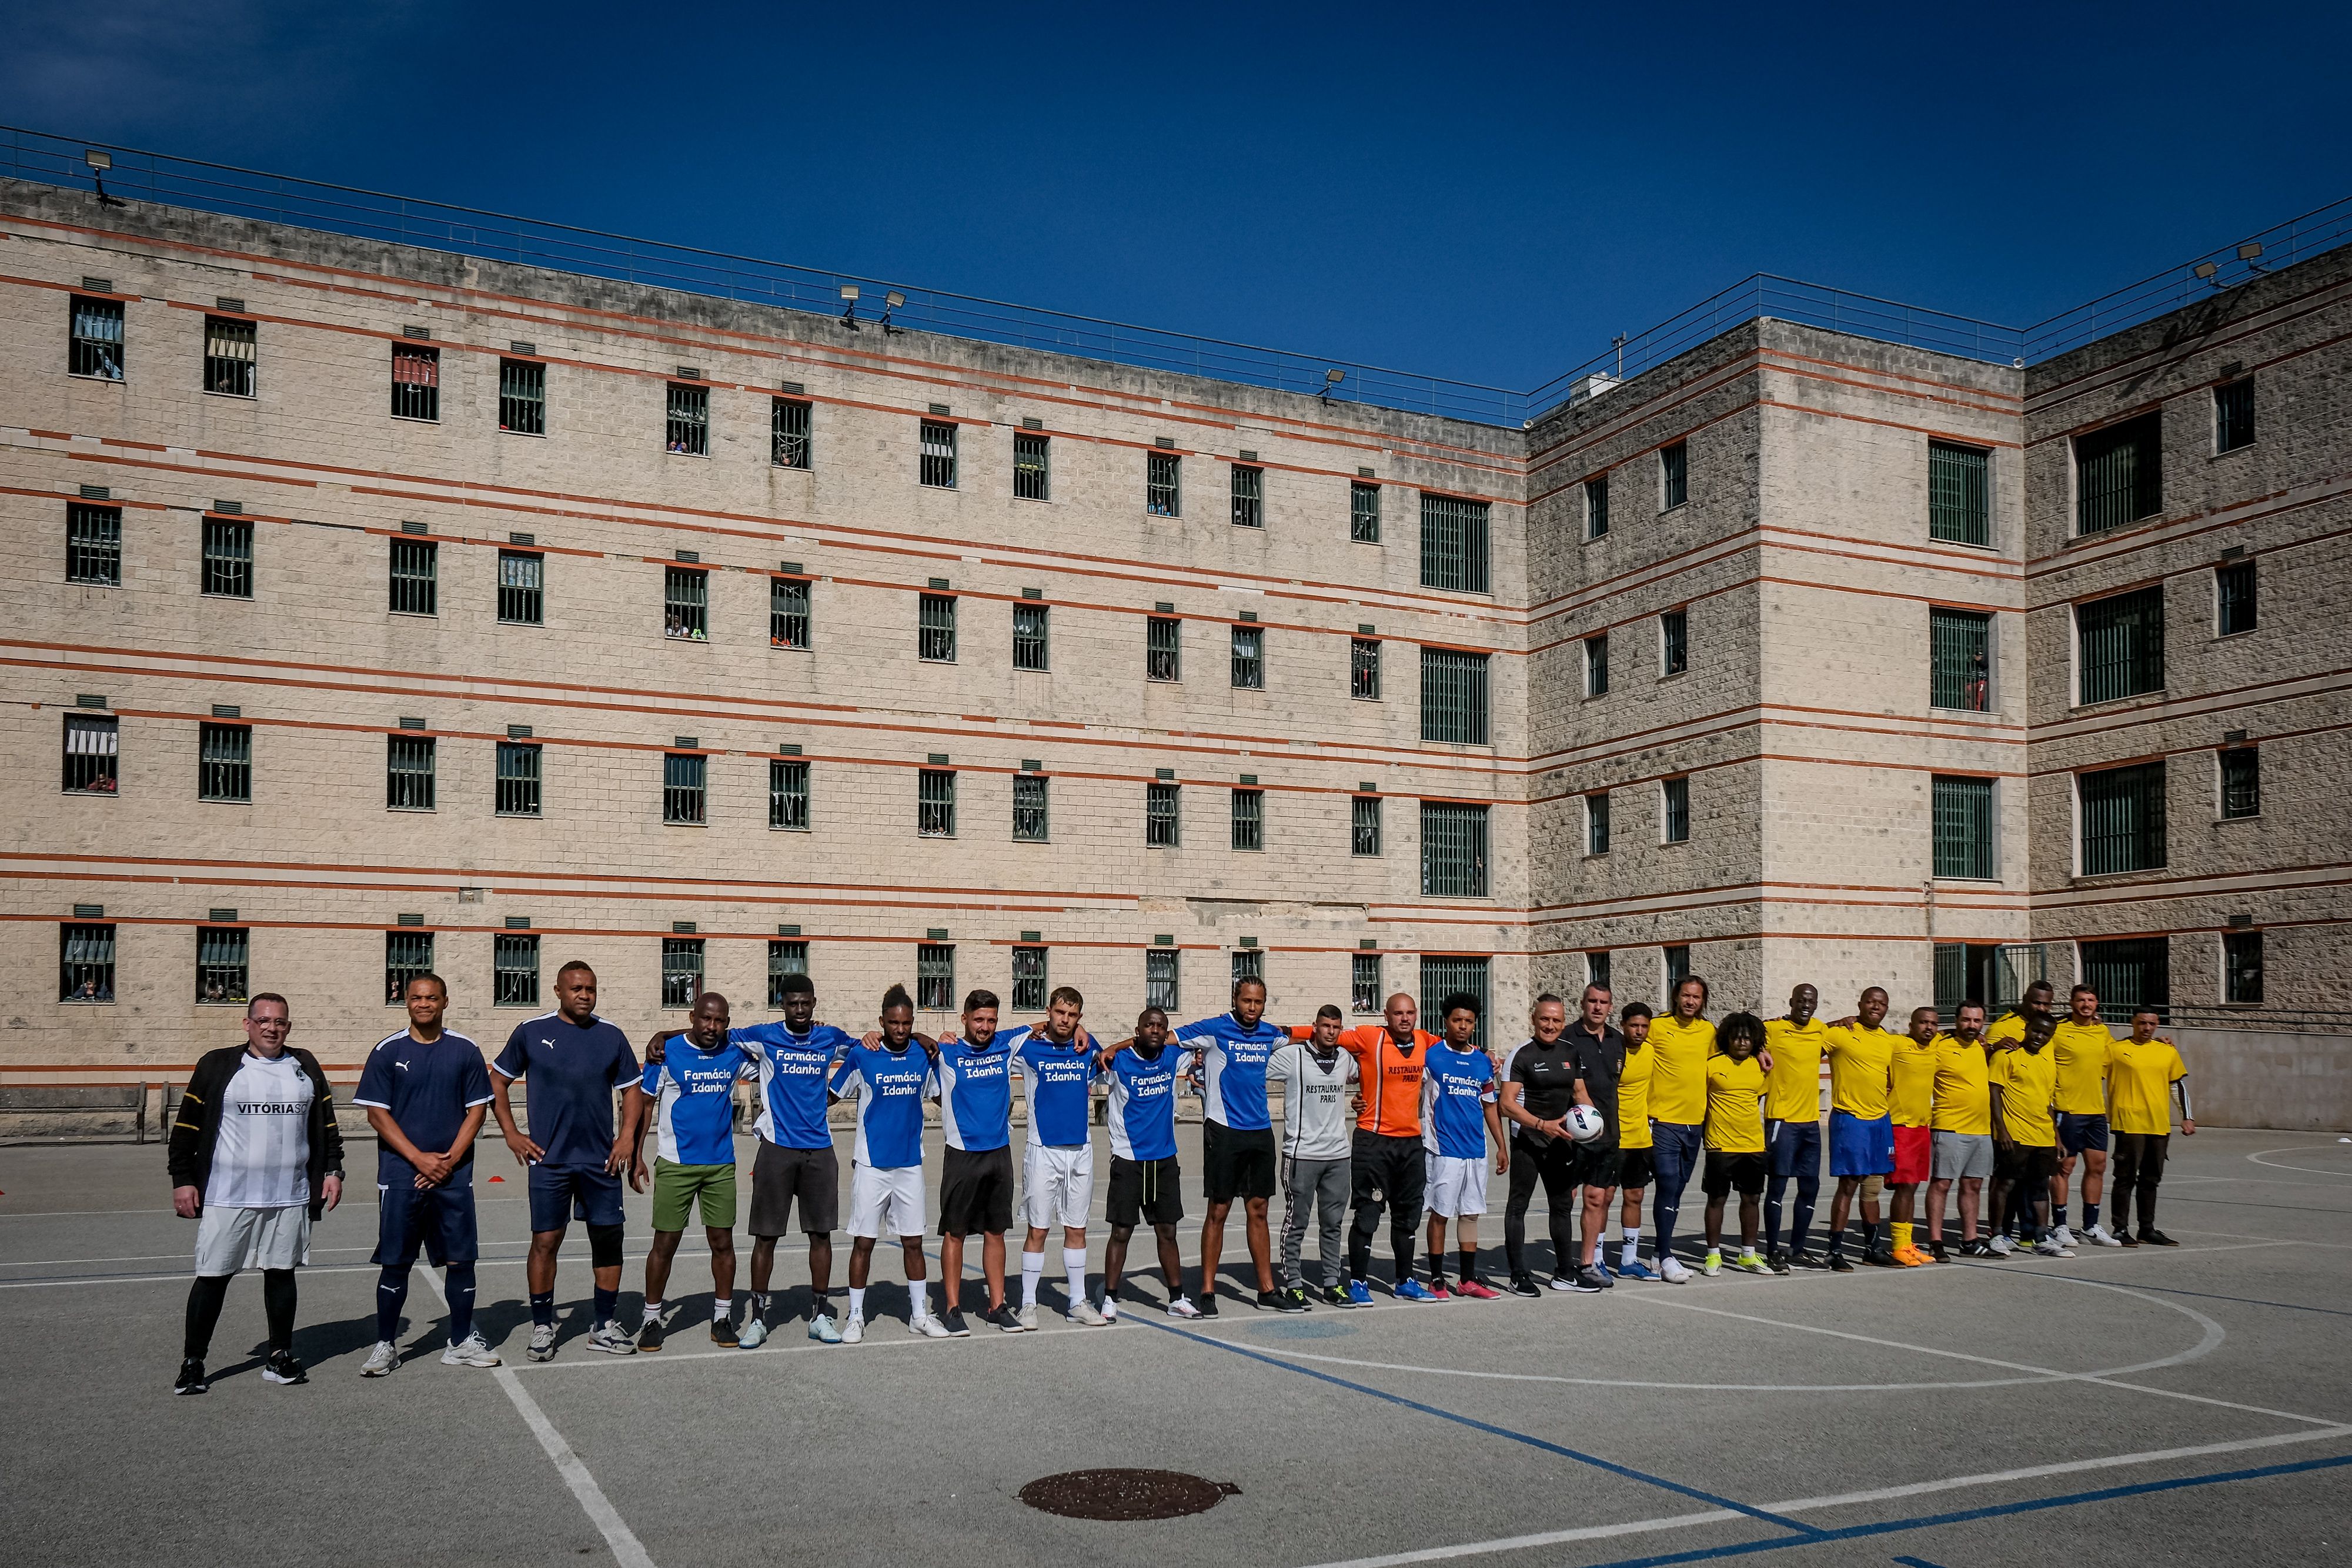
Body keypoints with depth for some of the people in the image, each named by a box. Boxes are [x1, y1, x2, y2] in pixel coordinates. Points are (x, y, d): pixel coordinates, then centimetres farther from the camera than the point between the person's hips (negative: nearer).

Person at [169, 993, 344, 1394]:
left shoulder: (305, 1067, 10)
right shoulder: (217, 1066, 0)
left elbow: (326, 1124, 15)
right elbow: (187, 1126, 2)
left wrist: (332, 1170, 8)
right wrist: (182, 1179, -3)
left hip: (291, 1196, 3)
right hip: (226, 1196, -3)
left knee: (281, 1272, 9)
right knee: (213, 1277, 1)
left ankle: (280, 1359, 20)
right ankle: (192, 1363, 14)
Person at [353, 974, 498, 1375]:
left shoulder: (465, 1051, 4)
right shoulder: (387, 1051, 1)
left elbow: (477, 1109, 5)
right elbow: (376, 1113, -2)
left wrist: (450, 1159, -7)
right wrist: (420, 1159, -11)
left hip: (454, 1174, 1)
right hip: (401, 1174, -1)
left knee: (460, 1259, 4)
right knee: (395, 1261, 2)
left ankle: (462, 1342, 15)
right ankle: (385, 1346, 14)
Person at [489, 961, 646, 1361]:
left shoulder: (611, 1036, 5)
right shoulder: (531, 1032, 0)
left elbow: (632, 1089, 11)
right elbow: (498, 1082, 8)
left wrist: (627, 1137, -1)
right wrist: (511, 1134, 1)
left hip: (601, 1160, 2)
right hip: (548, 1160, -2)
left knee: (608, 1238, 5)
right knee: (545, 1241, -1)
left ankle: (604, 1326, 17)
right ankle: (542, 1327, 13)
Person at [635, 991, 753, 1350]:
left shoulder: (734, 1054, 3)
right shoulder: (667, 1052, -6)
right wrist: (635, 1156, -5)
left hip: (721, 1165, 3)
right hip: (675, 1164, -3)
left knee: (723, 1242, 6)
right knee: (665, 1243, 2)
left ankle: (723, 1318, 18)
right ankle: (651, 1319, 15)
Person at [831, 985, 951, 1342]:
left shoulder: (923, 1056, 3)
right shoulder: (861, 1055, -6)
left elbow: (939, 1096, 18)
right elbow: (832, 1096, 3)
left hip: (910, 1164, 3)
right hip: (871, 1164, -3)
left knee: (913, 1242, 8)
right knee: (863, 1242, 2)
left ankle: (919, 1315, 19)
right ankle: (856, 1317, 14)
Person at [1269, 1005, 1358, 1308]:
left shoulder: (1345, 1058, 10)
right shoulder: (1291, 1055, -7)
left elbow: (1362, 1077, 34)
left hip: (1338, 1155, 5)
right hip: (1301, 1154, -5)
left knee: (1334, 1224, 10)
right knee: (1296, 1223, 1)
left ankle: (1333, 1284, 19)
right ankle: (1292, 1284, 9)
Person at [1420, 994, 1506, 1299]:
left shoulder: (1484, 1062, 11)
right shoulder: (1431, 1057, -4)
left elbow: (1490, 1106, 18)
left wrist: (1502, 1146, 16)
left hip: (1476, 1151, 5)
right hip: (1444, 1150, -5)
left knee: (1471, 1214, 10)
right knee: (1440, 1214, 0)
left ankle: (1469, 1279, 18)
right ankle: (1436, 1279, 9)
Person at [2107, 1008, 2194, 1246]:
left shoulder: (2168, 1052, 11)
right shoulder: (2116, 1050, -2)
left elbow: (2179, 1085, 17)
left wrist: (2187, 1117, 12)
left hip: (2160, 1126, 5)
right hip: (2129, 1124, -5)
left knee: (2151, 1180, 12)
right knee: (2126, 1177, -3)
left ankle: (2147, 1230, 20)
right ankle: (2121, 1230, 2)